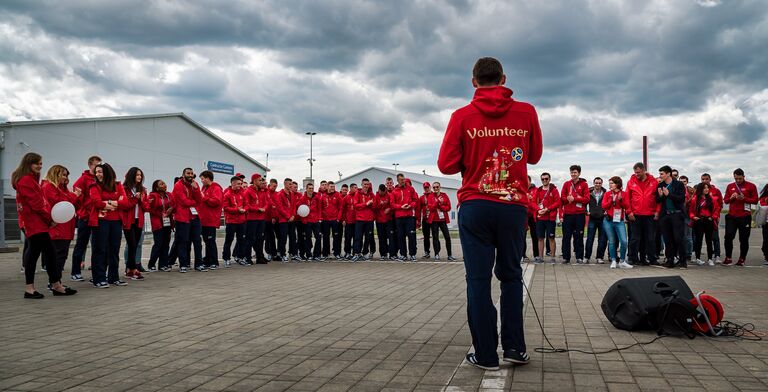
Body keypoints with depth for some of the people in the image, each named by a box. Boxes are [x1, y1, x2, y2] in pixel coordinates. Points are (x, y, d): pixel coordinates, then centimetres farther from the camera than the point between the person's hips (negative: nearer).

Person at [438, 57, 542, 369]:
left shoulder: (462, 116, -4)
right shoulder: (526, 112, 2)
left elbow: (446, 165, -3)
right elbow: (534, 156, 14)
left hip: (475, 206, -1)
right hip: (514, 206, 2)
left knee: (478, 279, 4)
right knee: (511, 275, 16)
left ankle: (486, 354, 6)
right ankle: (514, 347, 13)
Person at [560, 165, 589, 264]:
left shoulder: (584, 184, 5)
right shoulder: (566, 184, 11)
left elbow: (587, 199, -3)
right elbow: (562, 198, 6)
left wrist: (574, 198, -13)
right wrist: (568, 198, -15)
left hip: (579, 214, -2)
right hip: (568, 214, 2)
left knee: (579, 236, 0)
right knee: (566, 236, 1)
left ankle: (579, 257, 6)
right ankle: (566, 257, 5)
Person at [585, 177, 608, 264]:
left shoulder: (606, 194, 2)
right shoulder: (589, 193, 3)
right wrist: (586, 212, 2)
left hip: (603, 219, 0)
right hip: (592, 219, 0)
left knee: (603, 239, 1)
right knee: (590, 239, 1)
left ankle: (599, 257, 9)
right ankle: (586, 257, 7)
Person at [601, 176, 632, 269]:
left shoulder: (624, 194, 5)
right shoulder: (608, 194, 7)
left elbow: (627, 206, -2)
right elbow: (603, 206, -1)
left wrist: (621, 200, -16)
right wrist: (612, 200, -13)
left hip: (619, 221, -1)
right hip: (608, 221, 1)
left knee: (623, 241, -9)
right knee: (611, 241, 4)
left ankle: (622, 261, 4)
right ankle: (613, 261, 12)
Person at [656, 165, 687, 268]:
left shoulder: (679, 184, -1)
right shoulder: (660, 186, 10)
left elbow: (682, 199, -11)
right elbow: (657, 201, 10)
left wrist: (668, 194, -20)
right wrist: (660, 195, -11)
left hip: (677, 214, -4)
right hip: (665, 215, 4)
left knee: (679, 238, -5)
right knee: (667, 239, 4)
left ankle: (682, 260, 2)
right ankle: (670, 260, 10)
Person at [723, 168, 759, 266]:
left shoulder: (751, 186, 1)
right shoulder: (730, 186, 10)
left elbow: (755, 200, -2)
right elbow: (726, 200, 13)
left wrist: (744, 198, -17)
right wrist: (731, 198, -8)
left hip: (745, 216, -2)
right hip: (731, 216, 3)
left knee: (744, 239, 1)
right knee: (728, 236, -5)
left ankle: (742, 259, 9)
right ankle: (728, 258, 3)